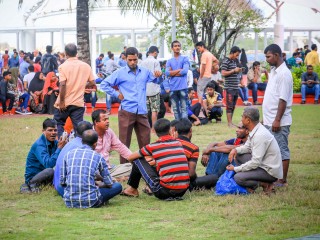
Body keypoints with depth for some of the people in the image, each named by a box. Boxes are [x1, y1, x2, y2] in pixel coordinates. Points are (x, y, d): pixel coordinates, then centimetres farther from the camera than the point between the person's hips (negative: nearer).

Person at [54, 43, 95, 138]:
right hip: (79, 103, 3)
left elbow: (62, 84, -19)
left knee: (58, 124, 13)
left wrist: (61, 101, -14)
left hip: (64, 103, -3)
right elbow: (93, 83, 4)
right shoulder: (86, 66, 2)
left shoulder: (63, 66, -10)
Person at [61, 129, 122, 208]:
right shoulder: (97, 156, 1)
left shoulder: (69, 154, 7)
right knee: (118, 186, 14)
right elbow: (109, 184, 7)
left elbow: (62, 182, 12)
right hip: (90, 201, -2)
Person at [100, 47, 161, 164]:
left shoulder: (145, 72, 11)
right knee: (124, 142, 0)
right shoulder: (120, 73, 1)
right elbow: (104, 85, 2)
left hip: (142, 112, 3)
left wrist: (157, 76, 1)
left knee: (145, 141, 6)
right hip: (126, 112, -3)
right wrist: (117, 94, -3)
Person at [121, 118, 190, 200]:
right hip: (183, 191, 5)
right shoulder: (178, 143, 11)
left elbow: (130, 158, 15)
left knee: (138, 160, 13)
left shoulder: (152, 146, 1)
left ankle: (132, 189, 29)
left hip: (164, 191, -4)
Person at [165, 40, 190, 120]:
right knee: (175, 109, 6)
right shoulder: (169, 61, 14)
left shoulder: (184, 59, 6)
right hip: (173, 88, 3)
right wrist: (179, 70, -7)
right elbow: (167, 73, -2)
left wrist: (173, 73, 0)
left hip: (182, 87, -3)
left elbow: (185, 71, -9)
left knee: (183, 108, -6)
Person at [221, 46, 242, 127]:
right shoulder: (226, 61, -9)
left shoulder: (234, 61, 16)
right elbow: (223, 73, -16)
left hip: (236, 87, 8)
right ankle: (229, 123, -3)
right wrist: (234, 70, -15)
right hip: (230, 87, -8)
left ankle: (231, 122, 16)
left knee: (233, 106, 11)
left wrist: (238, 71, 7)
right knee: (229, 106, -5)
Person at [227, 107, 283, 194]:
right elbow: (247, 147, 19)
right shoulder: (255, 130, 3)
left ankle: (266, 184, -6)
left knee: (238, 178, -22)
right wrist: (236, 149, -3)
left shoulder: (260, 135, -26)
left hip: (271, 171, -10)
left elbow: (255, 162, -26)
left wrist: (235, 169, -16)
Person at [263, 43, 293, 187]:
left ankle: (282, 181, 2)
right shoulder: (273, 72, 14)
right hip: (269, 120, 9)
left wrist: (277, 120, -21)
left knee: (282, 150, -3)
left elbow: (283, 99, -19)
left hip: (279, 122, -9)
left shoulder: (284, 74, -15)